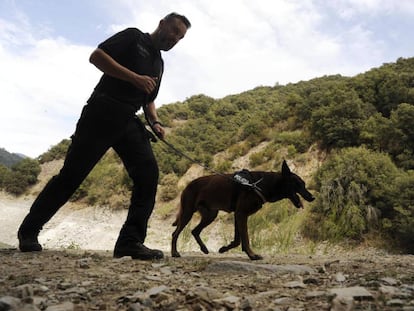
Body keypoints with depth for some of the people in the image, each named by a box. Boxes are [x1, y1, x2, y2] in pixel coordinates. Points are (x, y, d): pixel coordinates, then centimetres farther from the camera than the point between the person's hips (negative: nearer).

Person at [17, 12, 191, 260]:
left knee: (148, 172, -14)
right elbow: (96, 56, -8)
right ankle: (28, 231, 13)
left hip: (128, 121, 7)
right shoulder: (133, 37, 4)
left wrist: (155, 122, 10)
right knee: (72, 174, -4)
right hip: (101, 112, -6)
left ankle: (131, 241, -14)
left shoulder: (159, 63, 24)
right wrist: (134, 77, -15)